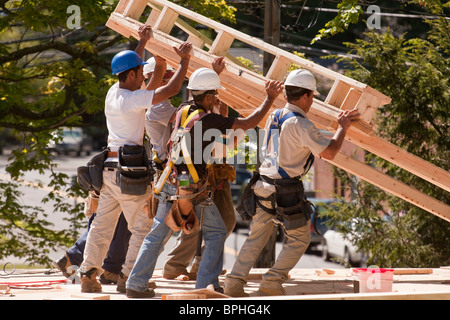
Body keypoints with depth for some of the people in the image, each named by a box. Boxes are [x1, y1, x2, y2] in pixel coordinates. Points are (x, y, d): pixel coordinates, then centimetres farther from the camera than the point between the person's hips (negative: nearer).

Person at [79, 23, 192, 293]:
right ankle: (129, 277, -3)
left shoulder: (113, 93, 9)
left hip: (109, 168, 8)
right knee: (143, 227, 0)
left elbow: (130, 70, 30)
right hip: (130, 170, -8)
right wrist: (185, 60, -4)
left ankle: (89, 274, 8)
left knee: (102, 224, 10)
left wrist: (143, 43, 38)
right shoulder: (132, 99, -14)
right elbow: (171, 90, -16)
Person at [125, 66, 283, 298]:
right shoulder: (208, 120, -13)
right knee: (216, 233, 8)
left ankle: (135, 285, 9)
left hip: (171, 183, 7)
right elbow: (248, 123, -14)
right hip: (194, 188, -6)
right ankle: (206, 284, 1)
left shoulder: (183, 110, 6)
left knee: (157, 234, 11)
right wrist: (269, 99, -4)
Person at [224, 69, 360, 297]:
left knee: (256, 237, 12)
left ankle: (234, 283, 4)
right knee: (299, 239, 8)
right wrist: (343, 128, 1)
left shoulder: (274, 117, 9)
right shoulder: (300, 125, -16)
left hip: (264, 185, 7)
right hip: (287, 191, -7)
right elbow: (329, 152, -14)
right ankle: (272, 283, 0)